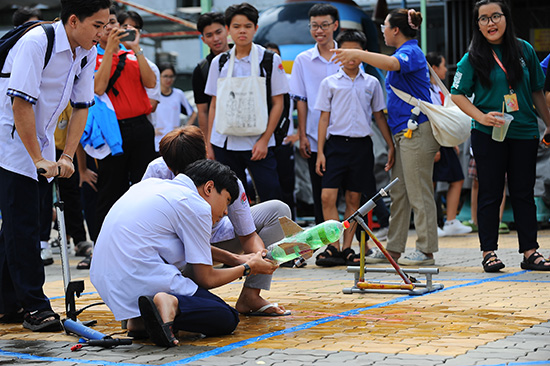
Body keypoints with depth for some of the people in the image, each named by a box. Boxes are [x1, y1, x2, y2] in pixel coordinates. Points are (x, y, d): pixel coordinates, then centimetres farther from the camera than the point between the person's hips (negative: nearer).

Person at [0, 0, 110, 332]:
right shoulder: (35, 43, -22)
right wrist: (38, 160, -23)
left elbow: (82, 106, 6)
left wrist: (67, 157, -4)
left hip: (41, 140, 7)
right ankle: (34, 306, -7)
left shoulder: (88, 53, 1)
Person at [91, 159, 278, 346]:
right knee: (227, 319, 0)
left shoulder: (153, 184, 21)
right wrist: (248, 268, 17)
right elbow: (205, 279, 1)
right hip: (144, 280, -8)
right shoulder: (197, 206, -3)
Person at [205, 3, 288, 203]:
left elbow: (277, 103, -1)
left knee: (271, 198, -9)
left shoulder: (270, 60, 1)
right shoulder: (219, 62, 9)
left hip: (257, 143, -3)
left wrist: (264, 140, -8)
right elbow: (214, 105, 13)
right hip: (224, 143, 3)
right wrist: (209, 143, 8)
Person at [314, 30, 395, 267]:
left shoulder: (371, 83, 9)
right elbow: (324, 118, 6)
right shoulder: (329, 83, 6)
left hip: (362, 145, 1)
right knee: (328, 196, -12)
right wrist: (320, 152, 0)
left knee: (354, 199, 4)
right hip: (336, 143, -1)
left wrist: (391, 146, 8)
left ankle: (347, 249, 10)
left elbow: (379, 116, 14)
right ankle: (334, 248, -7)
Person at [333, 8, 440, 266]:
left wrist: (358, 54, -41)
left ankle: (426, 251, -1)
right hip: (404, 133, 10)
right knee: (399, 193, 12)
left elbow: (392, 64, -34)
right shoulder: (405, 53, 20)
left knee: (419, 193, -6)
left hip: (417, 131, -10)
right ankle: (393, 248, 17)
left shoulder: (410, 52, -12)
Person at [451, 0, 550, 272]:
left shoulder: (524, 50, 5)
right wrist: (482, 117, -15)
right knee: (490, 193, 2)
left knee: (524, 193, 5)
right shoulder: (473, 58, -2)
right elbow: (457, 94, -1)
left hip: (524, 133, 2)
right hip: (487, 135, -2)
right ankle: (488, 251, 8)